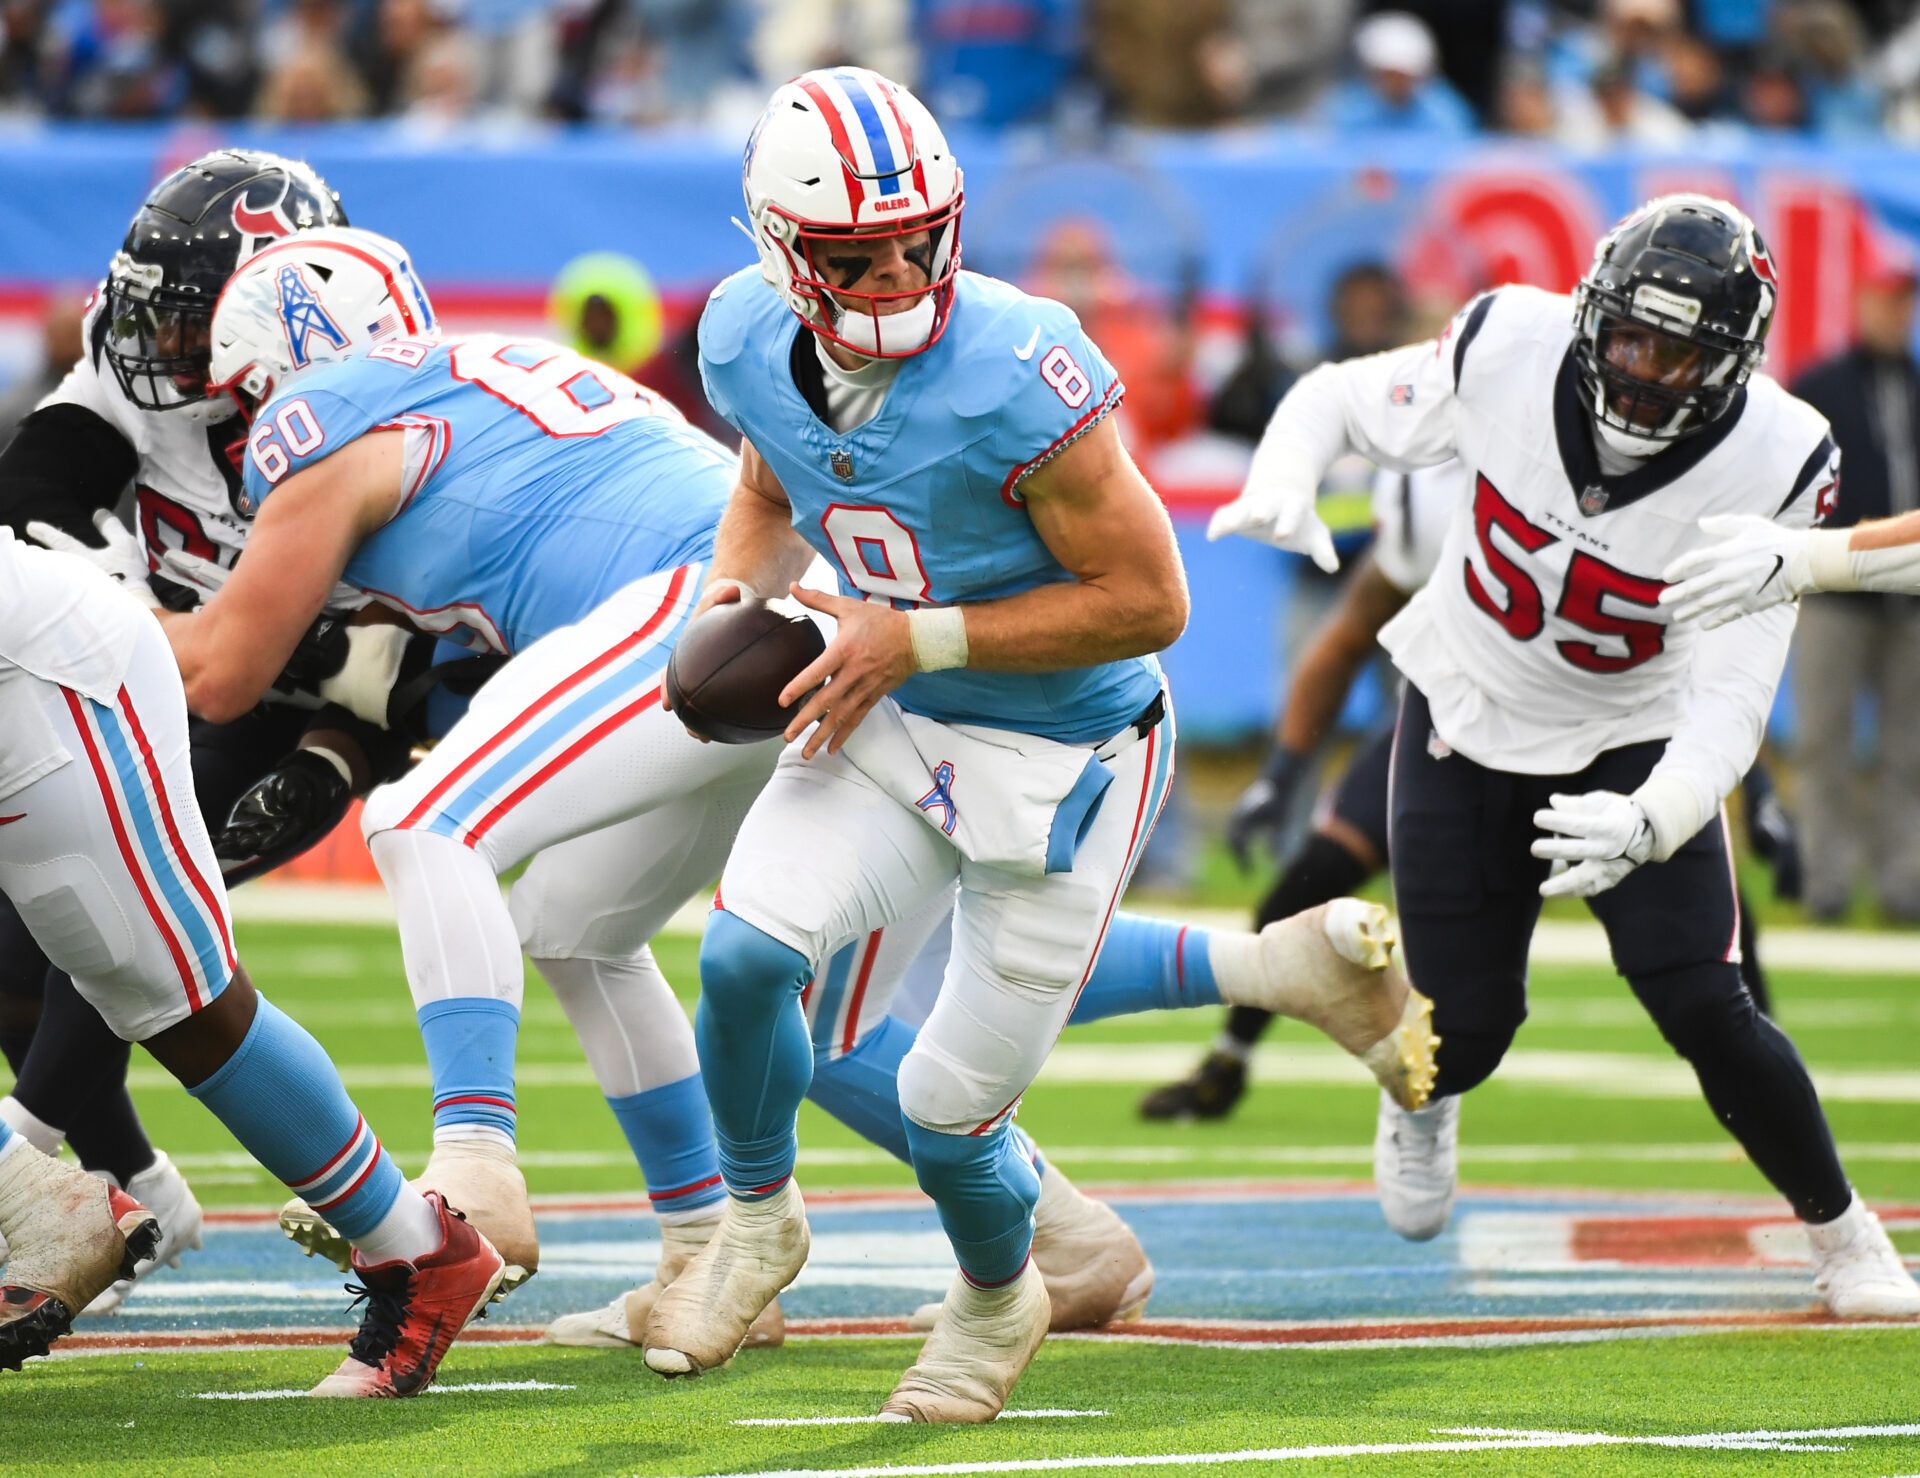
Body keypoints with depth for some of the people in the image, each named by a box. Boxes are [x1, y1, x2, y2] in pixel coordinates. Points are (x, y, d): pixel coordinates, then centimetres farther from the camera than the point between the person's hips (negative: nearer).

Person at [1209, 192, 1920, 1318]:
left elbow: (1729, 702, -31)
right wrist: (1280, 486, -29)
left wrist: (1650, 823, -49)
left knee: (1706, 1010, -14)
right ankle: (1423, 1101, 42)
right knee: (1468, 1022, 1)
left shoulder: (1770, 463, -28)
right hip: (1468, 721, 1)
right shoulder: (1510, 352, -25)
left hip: (1634, 746, -1)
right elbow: (1339, 400, -7)